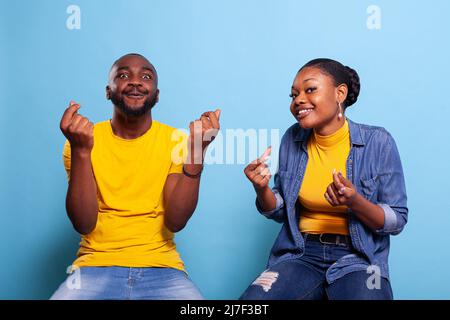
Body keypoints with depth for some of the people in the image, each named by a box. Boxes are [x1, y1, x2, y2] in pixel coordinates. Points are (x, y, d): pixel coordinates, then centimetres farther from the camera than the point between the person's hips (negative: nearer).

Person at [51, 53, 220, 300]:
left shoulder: (176, 140, 0)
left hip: (161, 268, 0)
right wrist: (80, 151, -21)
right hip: (96, 266, 0)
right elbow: (84, 224, -10)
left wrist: (196, 152, -20)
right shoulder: (84, 139, 0)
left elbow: (175, 222, -10)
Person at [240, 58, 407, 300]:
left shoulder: (378, 142, -8)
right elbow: (280, 213, 9)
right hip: (302, 254, 3)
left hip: (358, 258, -2)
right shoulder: (292, 139, 3)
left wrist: (355, 201, -23)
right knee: (250, 303, -22)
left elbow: (397, 221, -4)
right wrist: (262, 189, -12)